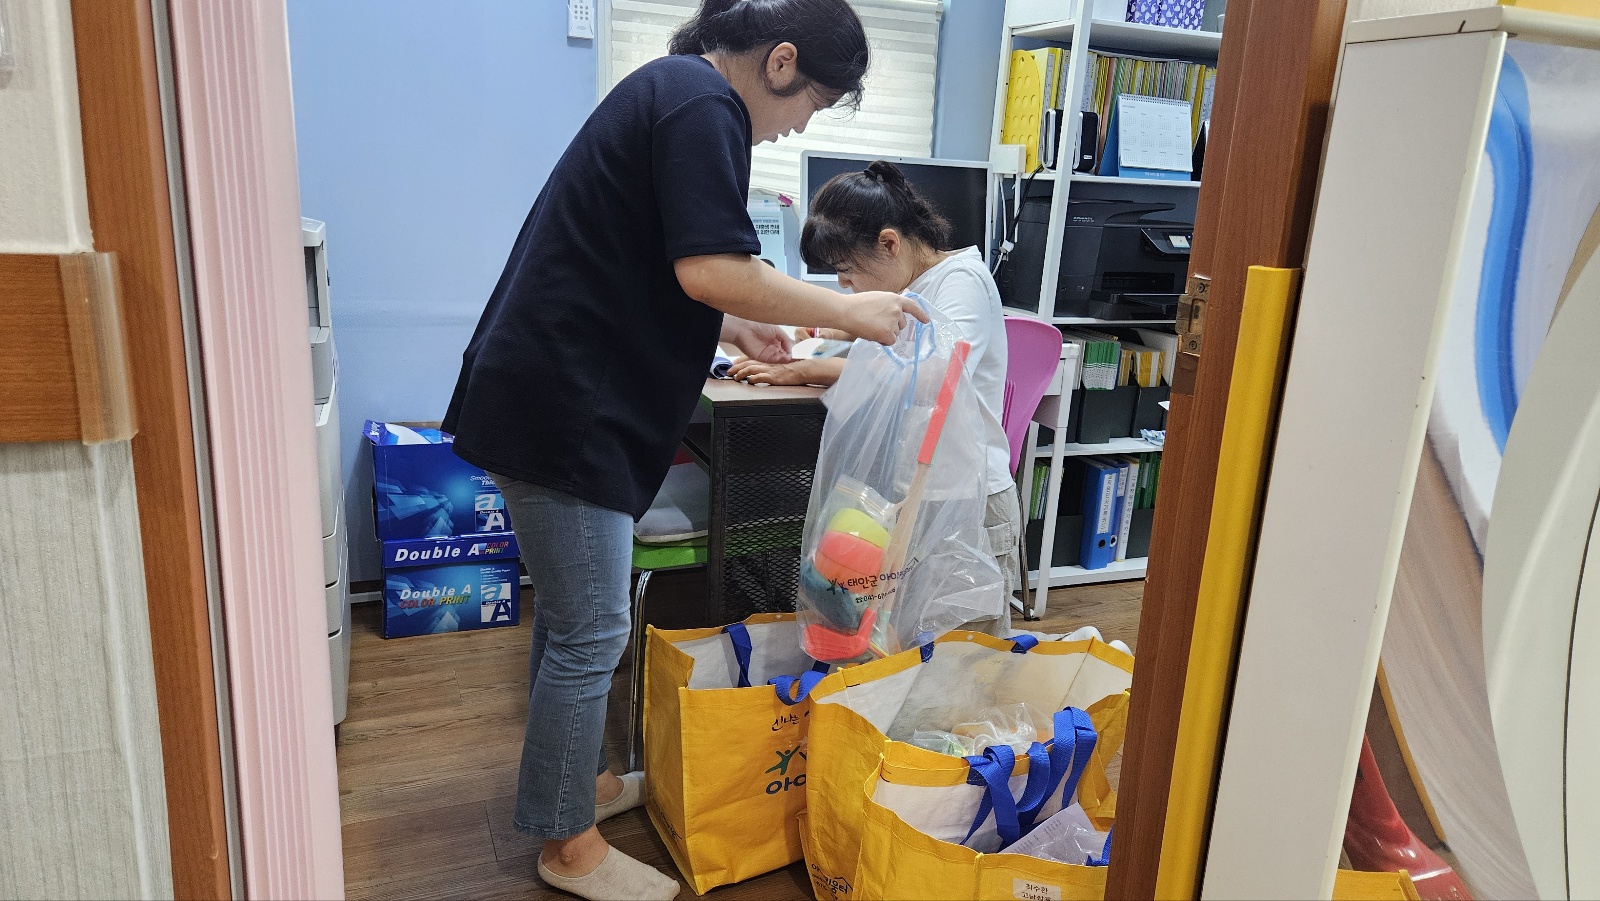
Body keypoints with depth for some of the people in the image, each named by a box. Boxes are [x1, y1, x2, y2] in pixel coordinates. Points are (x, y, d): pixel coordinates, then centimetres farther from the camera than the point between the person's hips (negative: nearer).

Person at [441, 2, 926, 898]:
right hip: (563, 405, -11)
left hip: (554, 395, 11)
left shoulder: (669, 90, 19)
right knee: (591, 632, 1)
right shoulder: (704, 103, -13)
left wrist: (732, 327, 21)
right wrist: (848, 312, -13)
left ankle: (573, 780, 37)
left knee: (571, 615, 20)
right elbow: (709, 268, -24)